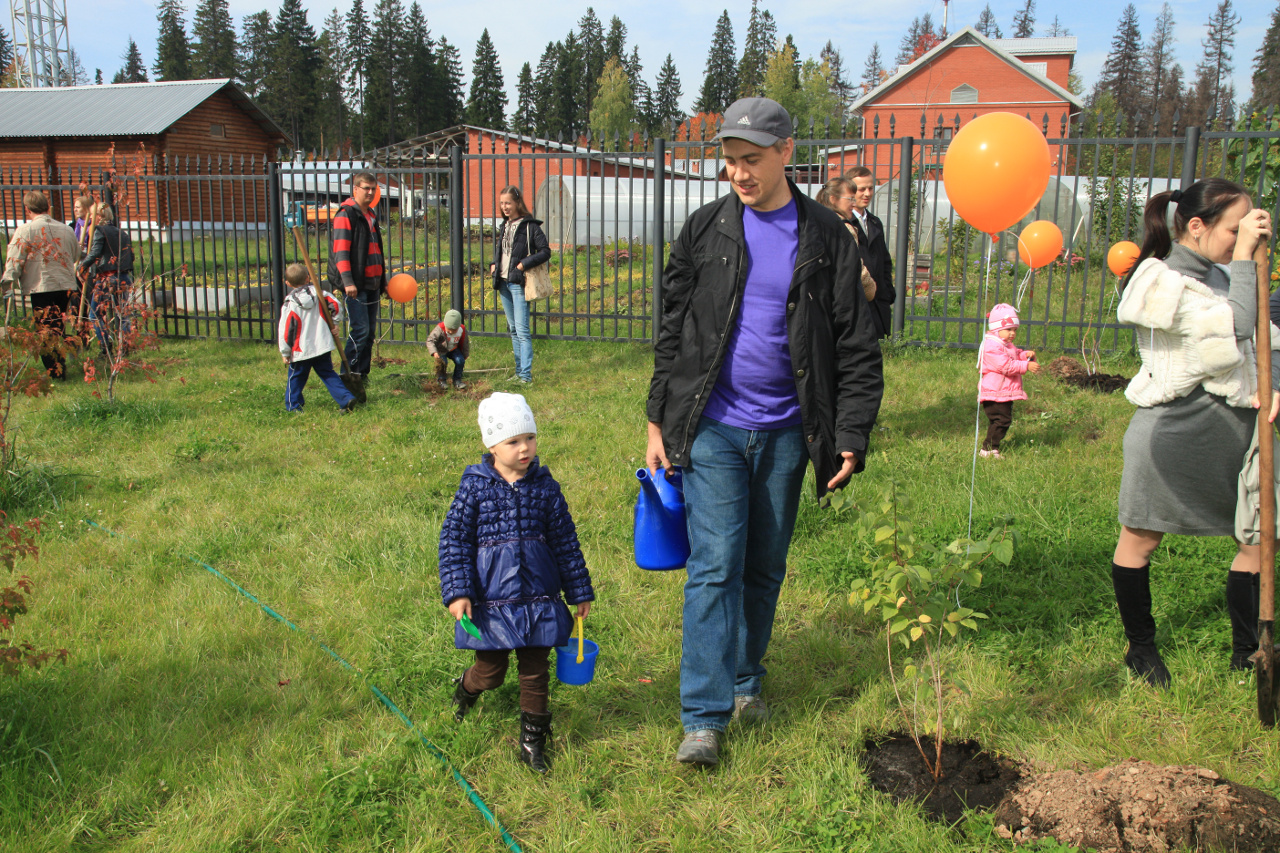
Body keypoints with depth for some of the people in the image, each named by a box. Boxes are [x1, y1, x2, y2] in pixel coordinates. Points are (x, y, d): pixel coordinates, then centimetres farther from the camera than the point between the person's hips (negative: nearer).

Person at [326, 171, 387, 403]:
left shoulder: (372, 216, 19)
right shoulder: (345, 215, -7)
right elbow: (341, 251, -15)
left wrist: (383, 281, 26)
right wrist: (347, 281, -24)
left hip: (372, 285, 8)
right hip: (355, 286, -8)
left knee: (370, 333, 8)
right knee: (360, 331, -14)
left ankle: (361, 376, 14)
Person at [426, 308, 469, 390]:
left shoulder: (462, 330, -18)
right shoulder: (440, 329, -29)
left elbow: (465, 344, -1)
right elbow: (430, 340, -28)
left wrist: (464, 355, 7)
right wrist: (434, 352, -42)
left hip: (453, 349, 3)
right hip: (441, 350, -3)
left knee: (460, 361, -19)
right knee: (441, 361, -27)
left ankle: (457, 380, 1)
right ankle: (440, 379, 0)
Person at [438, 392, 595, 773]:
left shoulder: (544, 487, 1)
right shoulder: (475, 488, -6)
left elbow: (565, 541, 7)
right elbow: (453, 540, -4)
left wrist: (579, 591, 11)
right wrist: (457, 592, -13)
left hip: (538, 598, 2)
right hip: (491, 600, -2)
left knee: (535, 670, 8)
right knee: (490, 671, 9)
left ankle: (532, 740, 24)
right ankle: (466, 688, 44)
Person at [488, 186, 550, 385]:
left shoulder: (530, 226, -8)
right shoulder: (504, 226, 14)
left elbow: (545, 252, -10)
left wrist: (524, 264, -18)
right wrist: (493, 265, 8)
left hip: (519, 283, -8)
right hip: (503, 283, 8)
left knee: (522, 329, -11)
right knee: (513, 329, 12)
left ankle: (526, 374, -11)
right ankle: (519, 371, 18)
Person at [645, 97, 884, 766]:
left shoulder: (827, 240, 1)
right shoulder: (706, 229, 2)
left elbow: (856, 348, 1)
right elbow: (673, 330, 6)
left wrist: (851, 436, -5)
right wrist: (659, 419, 3)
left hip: (784, 431, 1)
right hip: (713, 428, -1)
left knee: (765, 567, 12)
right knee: (716, 566, -5)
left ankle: (746, 680, 31)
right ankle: (704, 716, 1)